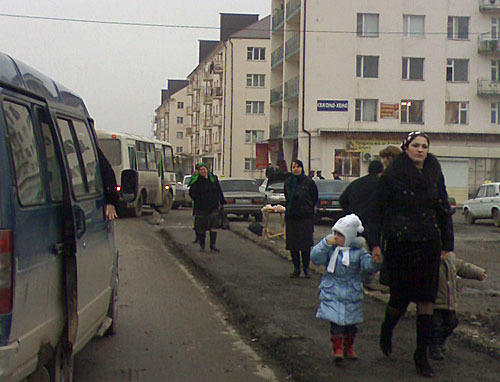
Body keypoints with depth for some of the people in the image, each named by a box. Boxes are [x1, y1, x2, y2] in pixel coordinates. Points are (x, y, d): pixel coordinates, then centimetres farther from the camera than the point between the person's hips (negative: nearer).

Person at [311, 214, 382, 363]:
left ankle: (349, 347, 28)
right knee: (335, 320, -9)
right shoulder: (330, 248, -2)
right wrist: (326, 244, -21)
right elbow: (315, 258, -13)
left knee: (351, 321, 9)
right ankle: (337, 348, -2)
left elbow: (368, 265, -12)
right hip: (332, 291, -1)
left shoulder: (358, 251, -3)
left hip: (352, 293, 1)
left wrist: (375, 262, -34)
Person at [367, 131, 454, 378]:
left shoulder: (435, 174, 7)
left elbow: (444, 210, 14)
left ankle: (422, 355, 9)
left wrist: (446, 244, 12)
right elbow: (377, 210, -2)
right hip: (399, 243, -3)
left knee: (426, 298, 1)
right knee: (400, 297, 0)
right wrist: (375, 243, -8)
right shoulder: (391, 175, -5)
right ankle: (386, 332, 33)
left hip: (428, 244, 4)